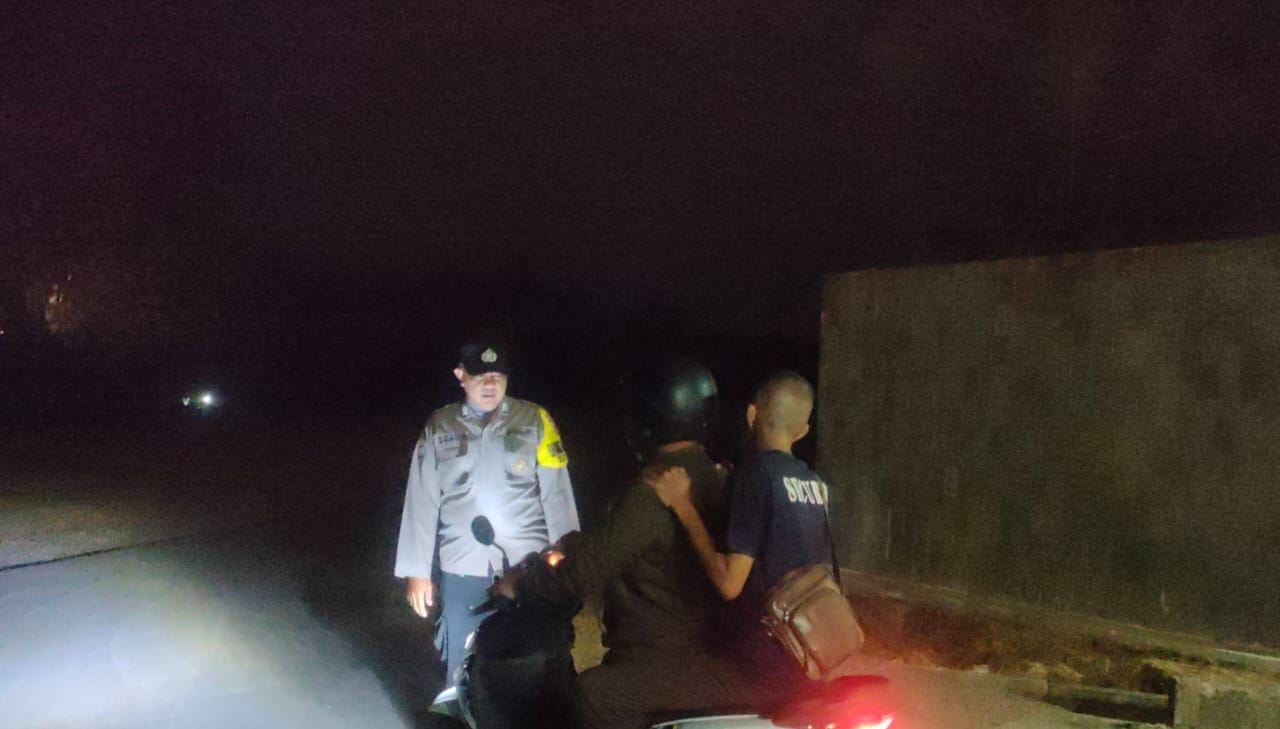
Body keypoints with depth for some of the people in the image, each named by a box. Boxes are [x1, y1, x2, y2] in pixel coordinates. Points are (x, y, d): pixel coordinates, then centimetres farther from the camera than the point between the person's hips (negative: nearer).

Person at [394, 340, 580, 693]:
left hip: (526, 569, -1)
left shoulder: (534, 420, -2)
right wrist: (418, 571, 4)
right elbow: (421, 501, 4)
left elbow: (557, 495, -2)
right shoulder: (439, 427, 3)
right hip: (460, 571, 1)